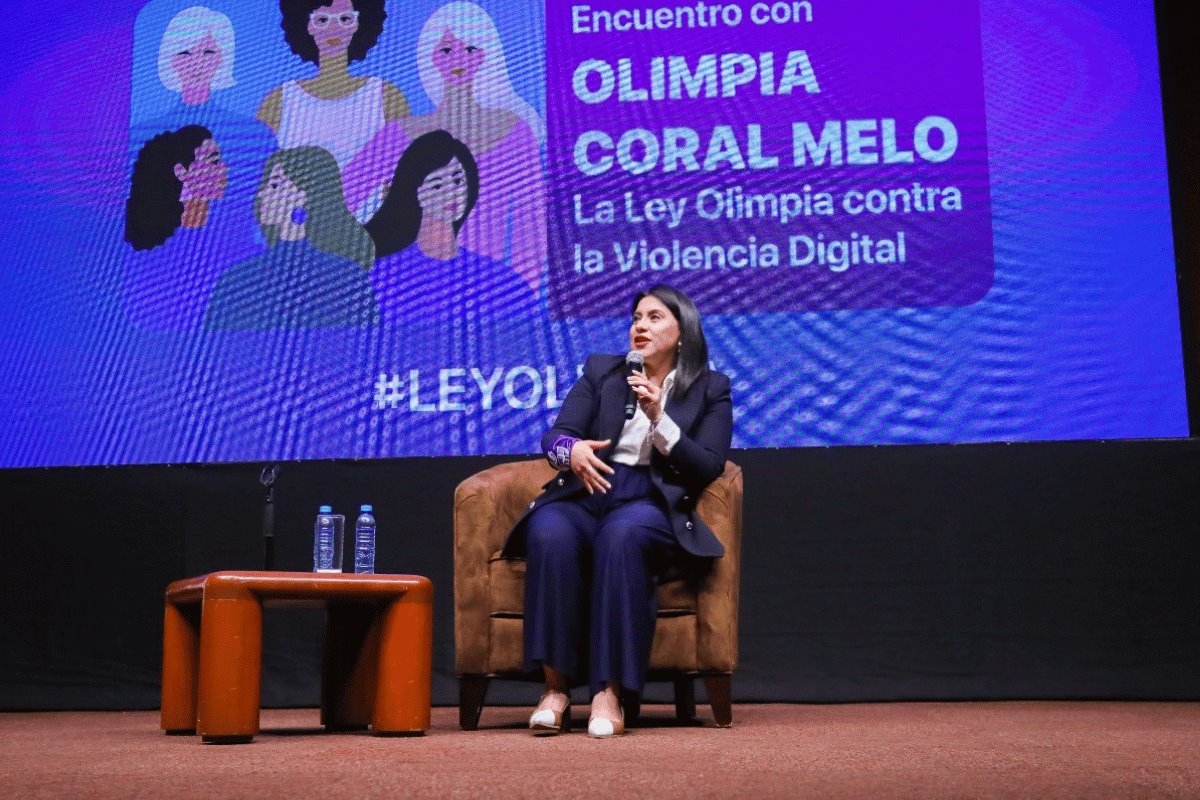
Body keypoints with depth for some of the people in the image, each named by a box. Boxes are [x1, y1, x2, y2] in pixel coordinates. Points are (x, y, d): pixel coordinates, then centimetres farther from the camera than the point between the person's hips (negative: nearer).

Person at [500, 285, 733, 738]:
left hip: (651, 506, -2)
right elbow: (553, 436, 7)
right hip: (583, 495, 2)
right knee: (550, 534, -34)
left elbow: (708, 468, 1)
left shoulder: (711, 390, 14)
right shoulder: (600, 371, 19)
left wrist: (658, 418, -11)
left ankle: (609, 691, -37)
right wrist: (571, 449, -18)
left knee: (622, 535, -39)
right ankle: (555, 687, -30)